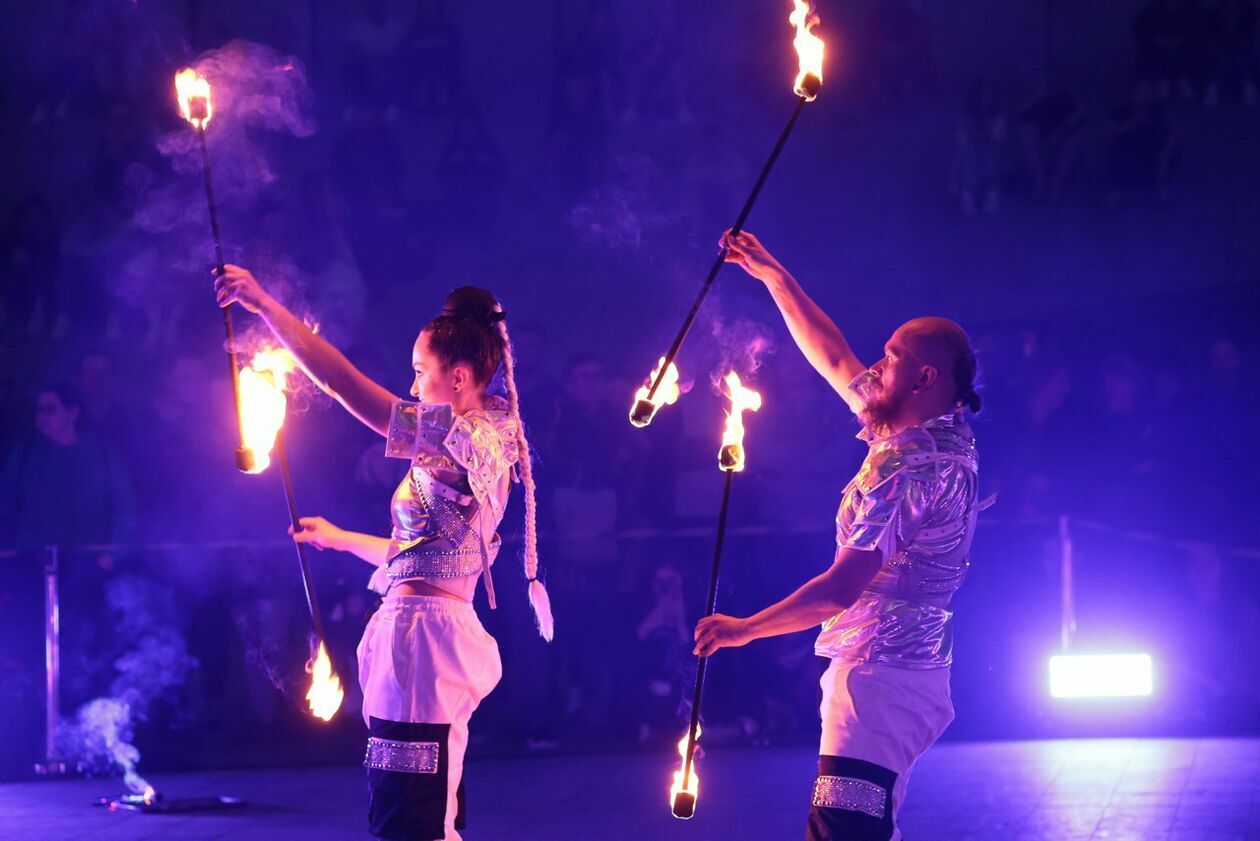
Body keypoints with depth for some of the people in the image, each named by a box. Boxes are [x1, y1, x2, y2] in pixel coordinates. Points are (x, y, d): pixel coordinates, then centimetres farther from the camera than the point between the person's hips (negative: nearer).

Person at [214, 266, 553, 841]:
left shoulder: (465, 436, -11)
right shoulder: (484, 445, 18)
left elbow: (340, 380, -15)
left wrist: (263, 305, -10)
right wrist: (338, 538, 36)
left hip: (419, 629, -10)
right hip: (440, 624, 10)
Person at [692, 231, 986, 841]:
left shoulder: (910, 467, -18)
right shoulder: (941, 436, 12)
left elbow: (839, 590, -20)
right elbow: (832, 358, 24)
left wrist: (742, 629, -8)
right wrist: (772, 275, 26)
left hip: (880, 679, -11)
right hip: (913, 672, 11)